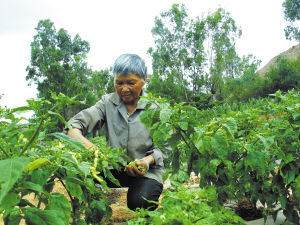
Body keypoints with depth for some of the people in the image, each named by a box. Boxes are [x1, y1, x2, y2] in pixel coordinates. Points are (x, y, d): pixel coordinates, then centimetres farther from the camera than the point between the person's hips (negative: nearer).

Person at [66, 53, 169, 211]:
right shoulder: (108, 102, 3)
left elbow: (163, 148, -4)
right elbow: (74, 124, -7)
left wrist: (147, 161, -26)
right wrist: (84, 142, -30)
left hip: (146, 171, -2)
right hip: (114, 169, 2)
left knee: (139, 203, -32)